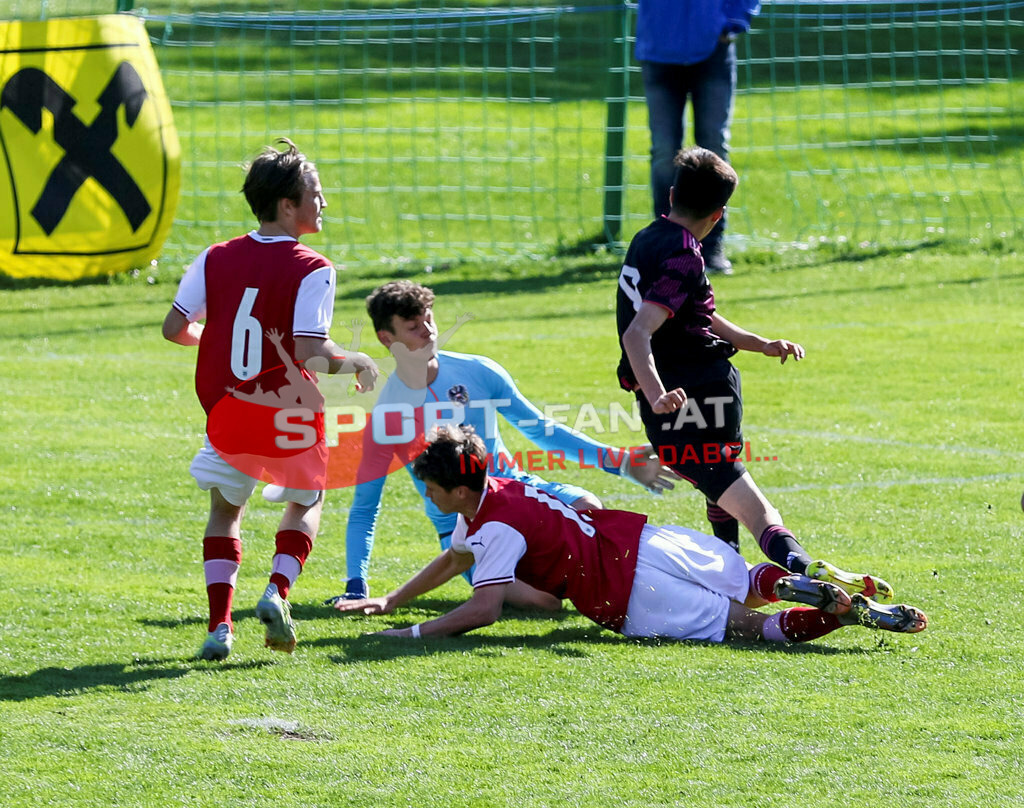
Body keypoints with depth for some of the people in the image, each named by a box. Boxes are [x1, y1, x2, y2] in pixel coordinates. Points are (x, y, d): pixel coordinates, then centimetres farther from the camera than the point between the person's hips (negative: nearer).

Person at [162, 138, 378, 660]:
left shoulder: (216, 259, -1)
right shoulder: (311, 270, -15)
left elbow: (174, 328, 0)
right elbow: (310, 352, -23)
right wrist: (356, 363, -5)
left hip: (226, 411, 3)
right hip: (287, 413, -3)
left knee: (225, 509, 21)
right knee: (306, 502, 24)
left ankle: (219, 624, 5)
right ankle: (277, 591, -1)